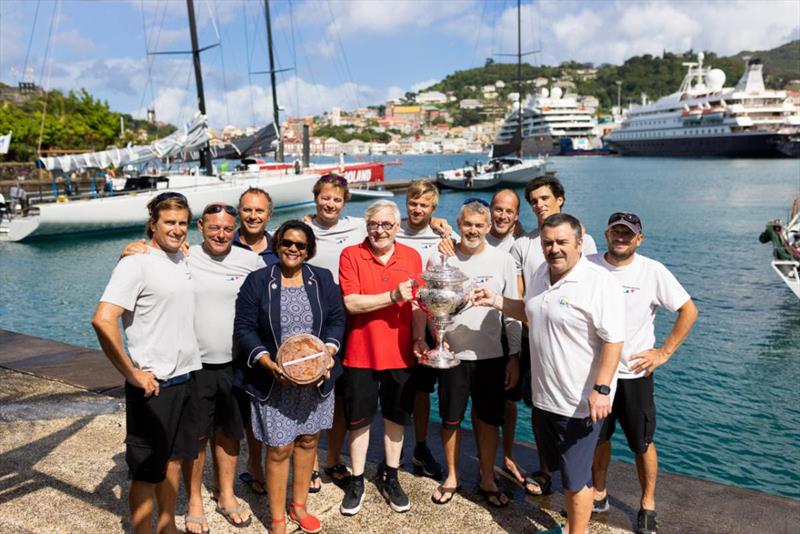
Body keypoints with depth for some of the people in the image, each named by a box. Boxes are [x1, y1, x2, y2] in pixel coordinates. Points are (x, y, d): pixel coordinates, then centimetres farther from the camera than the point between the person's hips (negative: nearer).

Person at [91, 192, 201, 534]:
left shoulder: (182, 259, 8)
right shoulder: (136, 263, -14)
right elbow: (103, 320, -24)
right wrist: (132, 374, -20)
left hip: (186, 377, 7)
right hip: (154, 384, -7)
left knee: (173, 459, 20)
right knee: (147, 471, 6)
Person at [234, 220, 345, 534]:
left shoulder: (322, 279, 4)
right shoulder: (257, 281, -5)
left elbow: (336, 319, 5)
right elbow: (244, 327, -7)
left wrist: (328, 351, -12)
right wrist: (268, 363, -18)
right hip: (275, 382, -3)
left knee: (308, 441, 14)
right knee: (279, 449, 3)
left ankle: (299, 507, 34)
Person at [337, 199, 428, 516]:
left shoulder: (412, 257, 2)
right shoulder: (350, 255, -7)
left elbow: (417, 305, 6)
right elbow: (351, 303, -16)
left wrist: (419, 337, -8)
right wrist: (393, 296, -23)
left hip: (400, 353, 3)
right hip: (361, 353, -2)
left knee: (396, 417, 14)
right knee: (359, 419, 10)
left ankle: (390, 478, 33)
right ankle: (357, 481, 27)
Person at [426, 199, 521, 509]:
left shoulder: (503, 261, -3)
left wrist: (515, 356, 1)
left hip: (491, 355, 0)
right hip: (451, 354, 0)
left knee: (489, 420, 11)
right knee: (450, 419, 11)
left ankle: (487, 480, 30)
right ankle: (452, 477, 32)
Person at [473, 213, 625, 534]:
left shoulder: (599, 282, -19)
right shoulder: (541, 275, 6)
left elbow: (613, 340, -21)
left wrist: (601, 389, -26)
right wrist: (495, 301, 10)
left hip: (581, 402, -8)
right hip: (544, 395, 8)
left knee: (576, 477, 6)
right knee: (556, 467, 22)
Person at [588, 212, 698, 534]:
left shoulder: (652, 271, -10)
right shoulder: (587, 266, -5)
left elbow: (689, 311, -5)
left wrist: (664, 352, -8)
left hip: (635, 372, -2)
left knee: (642, 443, 10)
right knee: (598, 437, 16)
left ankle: (647, 504, 29)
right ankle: (598, 495, 36)